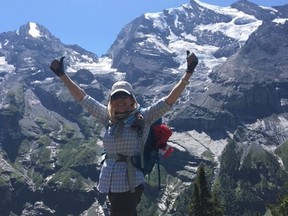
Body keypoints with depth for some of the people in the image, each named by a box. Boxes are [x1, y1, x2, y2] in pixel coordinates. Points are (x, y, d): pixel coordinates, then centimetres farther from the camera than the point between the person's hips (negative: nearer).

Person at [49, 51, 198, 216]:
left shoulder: (144, 118, -4)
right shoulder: (109, 118, 8)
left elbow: (169, 100, -12)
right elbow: (83, 98, 13)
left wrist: (188, 74, -20)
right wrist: (62, 74, 15)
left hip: (130, 184, -5)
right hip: (110, 183, 5)